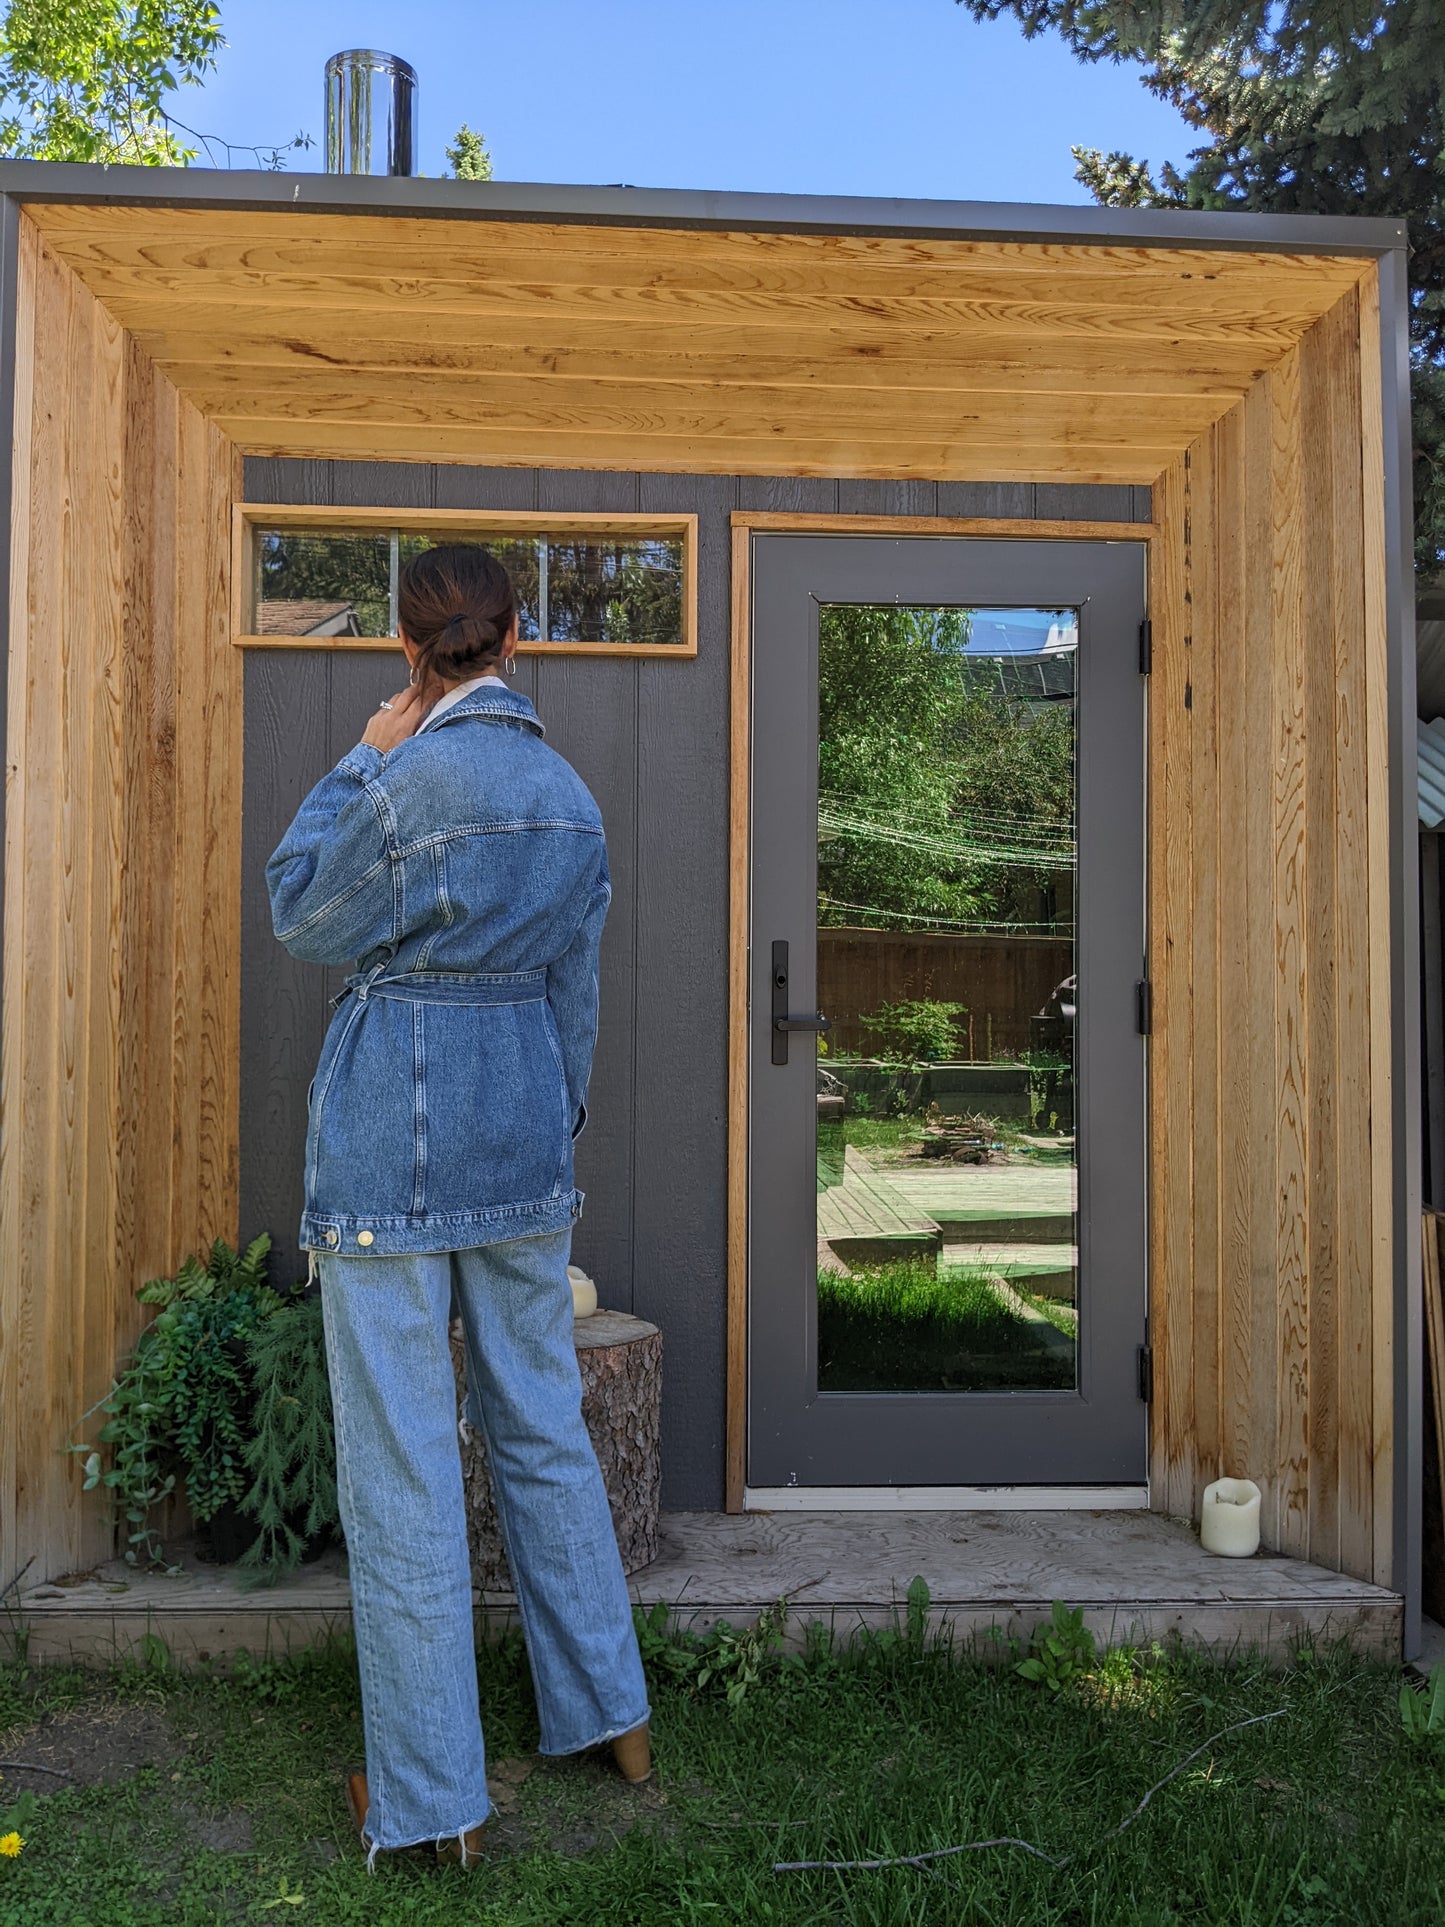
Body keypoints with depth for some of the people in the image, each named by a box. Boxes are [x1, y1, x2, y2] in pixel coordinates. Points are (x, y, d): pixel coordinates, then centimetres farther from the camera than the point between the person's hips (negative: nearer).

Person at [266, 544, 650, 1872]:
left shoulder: (419, 773, -14)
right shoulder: (571, 792, 8)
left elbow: (304, 919, -1)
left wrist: (362, 760, 4)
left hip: (395, 1143, -6)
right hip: (525, 1143, 7)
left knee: (403, 1465, 3)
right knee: (544, 1432, 18)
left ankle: (431, 1796, 16)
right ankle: (611, 1713, 32)